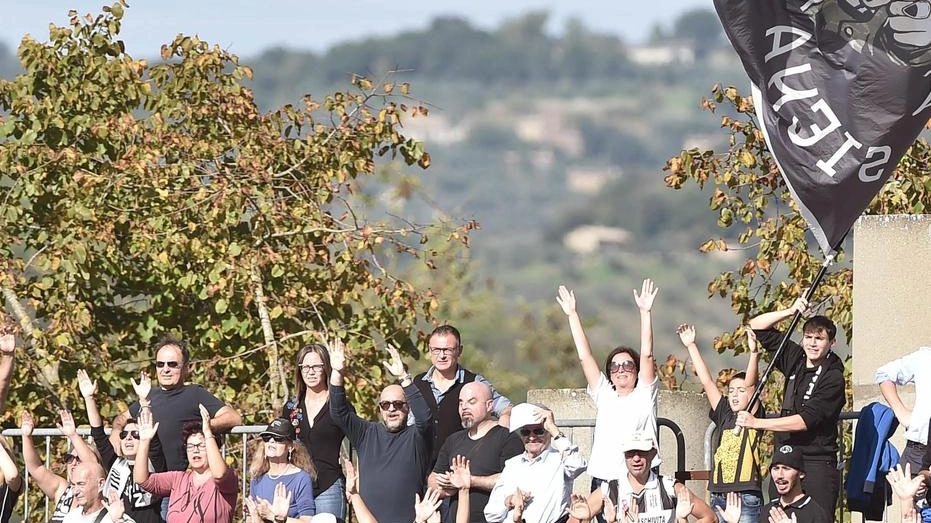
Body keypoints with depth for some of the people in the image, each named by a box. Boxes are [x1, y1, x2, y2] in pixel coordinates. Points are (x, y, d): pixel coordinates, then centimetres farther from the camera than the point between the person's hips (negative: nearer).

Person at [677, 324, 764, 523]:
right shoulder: (724, 415, 14)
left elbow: (750, 383, -12)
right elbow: (707, 381, 13)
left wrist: (754, 353, -25)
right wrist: (691, 346, 12)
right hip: (719, 497, 5)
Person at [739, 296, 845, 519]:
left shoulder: (833, 378, -9)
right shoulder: (795, 360, 10)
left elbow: (805, 420, -16)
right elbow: (757, 327, 17)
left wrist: (756, 423, -16)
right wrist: (790, 312, 1)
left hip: (816, 463, -6)